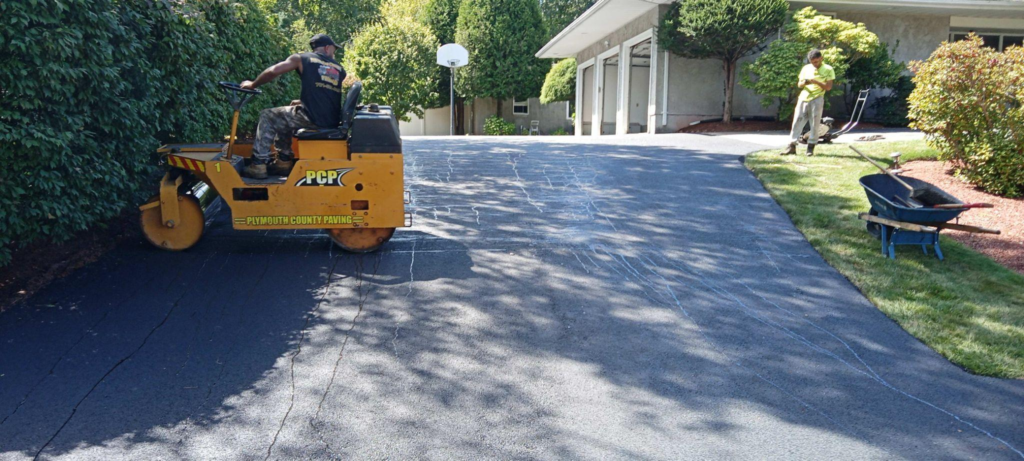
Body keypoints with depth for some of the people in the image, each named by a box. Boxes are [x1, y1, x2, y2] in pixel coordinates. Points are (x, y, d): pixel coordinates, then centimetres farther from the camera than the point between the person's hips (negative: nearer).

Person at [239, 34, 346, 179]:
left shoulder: (302, 59, 5)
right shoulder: (339, 68, 19)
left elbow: (273, 72, -1)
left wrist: (252, 85, 14)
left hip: (313, 118, -6)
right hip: (332, 122, 6)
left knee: (268, 117, 13)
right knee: (284, 119, 30)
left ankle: (258, 166, 9)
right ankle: (284, 162, 30)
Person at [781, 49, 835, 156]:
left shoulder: (828, 70, 1)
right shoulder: (806, 68, 12)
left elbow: (828, 87, -5)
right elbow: (799, 85, 14)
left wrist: (816, 82, -17)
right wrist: (804, 83, -9)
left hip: (817, 99, -3)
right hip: (804, 98, 4)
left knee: (814, 124, -3)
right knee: (797, 121, -2)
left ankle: (810, 147, 2)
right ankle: (792, 146, -3)